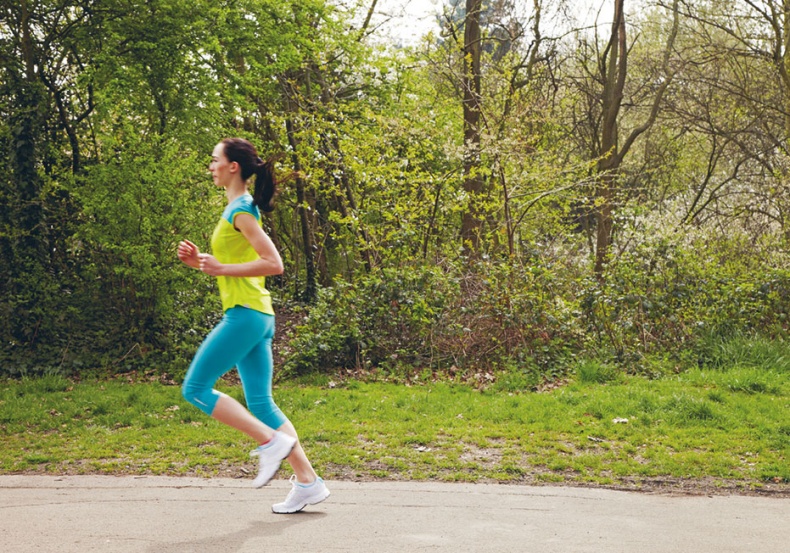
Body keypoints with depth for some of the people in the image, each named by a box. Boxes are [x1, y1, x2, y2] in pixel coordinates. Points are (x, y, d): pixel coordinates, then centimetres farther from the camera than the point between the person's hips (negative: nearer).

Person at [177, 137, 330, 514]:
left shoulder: (241, 210, -11)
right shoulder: (239, 208, 19)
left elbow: (273, 264, -20)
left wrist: (220, 268, -18)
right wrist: (200, 262, 12)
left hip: (245, 314, -10)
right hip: (256, 317, 10)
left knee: (195, 389, -4)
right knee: (260, 403, 9)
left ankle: (271, 441, -6)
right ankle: (307, 481, 8)